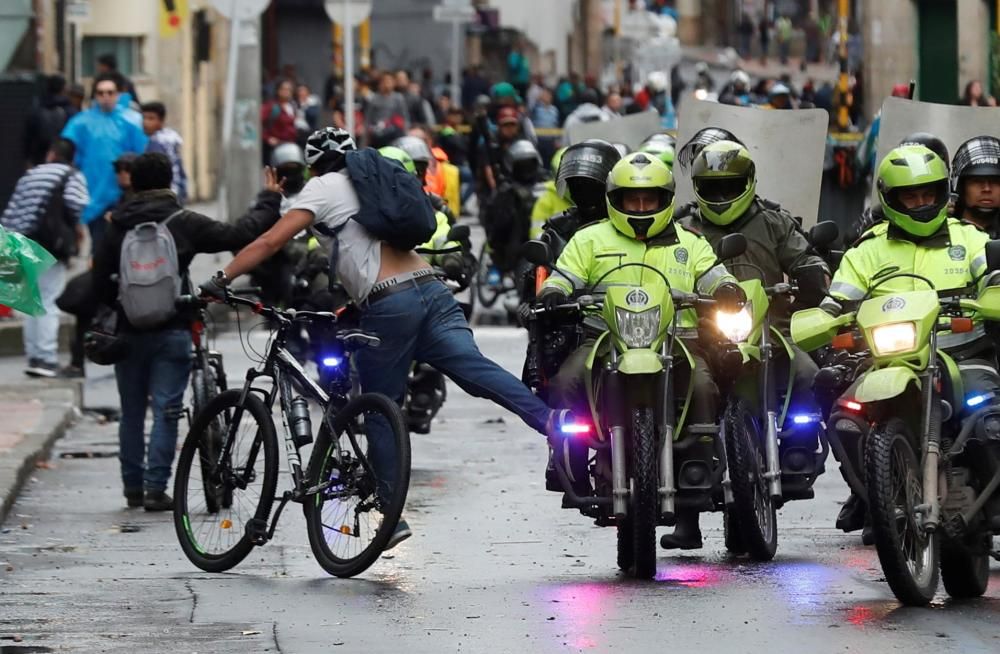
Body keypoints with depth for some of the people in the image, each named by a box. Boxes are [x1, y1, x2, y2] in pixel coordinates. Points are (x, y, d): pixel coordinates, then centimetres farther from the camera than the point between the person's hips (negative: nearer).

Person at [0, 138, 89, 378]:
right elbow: (74, 202, -19)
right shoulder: (72, 175, 1)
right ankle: (46, 358, -14)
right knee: (49, 304, -7)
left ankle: (33, 356, 14)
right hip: (51, 247, -5)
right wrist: (76, 225, -3)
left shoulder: (29, 176, 18)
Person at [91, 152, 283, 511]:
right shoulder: (184, 223, -5)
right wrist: (270, 201, 8)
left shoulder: (118, 226, 3)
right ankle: (155, 488, -7)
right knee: (165, 411, -2)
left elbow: (100, 280, 3)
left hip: (130, 330, 3)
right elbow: (239, 235, -6)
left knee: (131, 413, 13)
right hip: (171, 330, -3)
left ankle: (133, 487, 17)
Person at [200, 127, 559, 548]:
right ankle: (551, 422, -35)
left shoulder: (323, 188, 9)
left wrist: (220, 280, 1)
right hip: (431, 288, 5)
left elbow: (271, 242, -1)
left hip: (388, 304, -5)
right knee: (475, 370, -11)